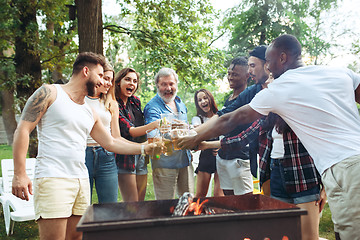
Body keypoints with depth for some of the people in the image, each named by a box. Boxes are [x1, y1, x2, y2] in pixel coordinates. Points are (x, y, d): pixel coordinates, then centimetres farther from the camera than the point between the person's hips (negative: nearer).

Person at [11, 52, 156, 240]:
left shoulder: (90, 112, 19)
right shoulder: (50, 93, 1)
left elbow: (111, 143, 23)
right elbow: (23, 130, -5)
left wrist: (145, 148, 16)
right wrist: (19, 174, -13)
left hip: (81, 180, 7)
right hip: (52, 179, -6)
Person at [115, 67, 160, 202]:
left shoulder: (136, 101, 12)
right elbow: (129, 131, -22)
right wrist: (153, 125, -35)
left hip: (141, 156, 7)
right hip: (125, 157, -7)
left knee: (141, 204, 9)